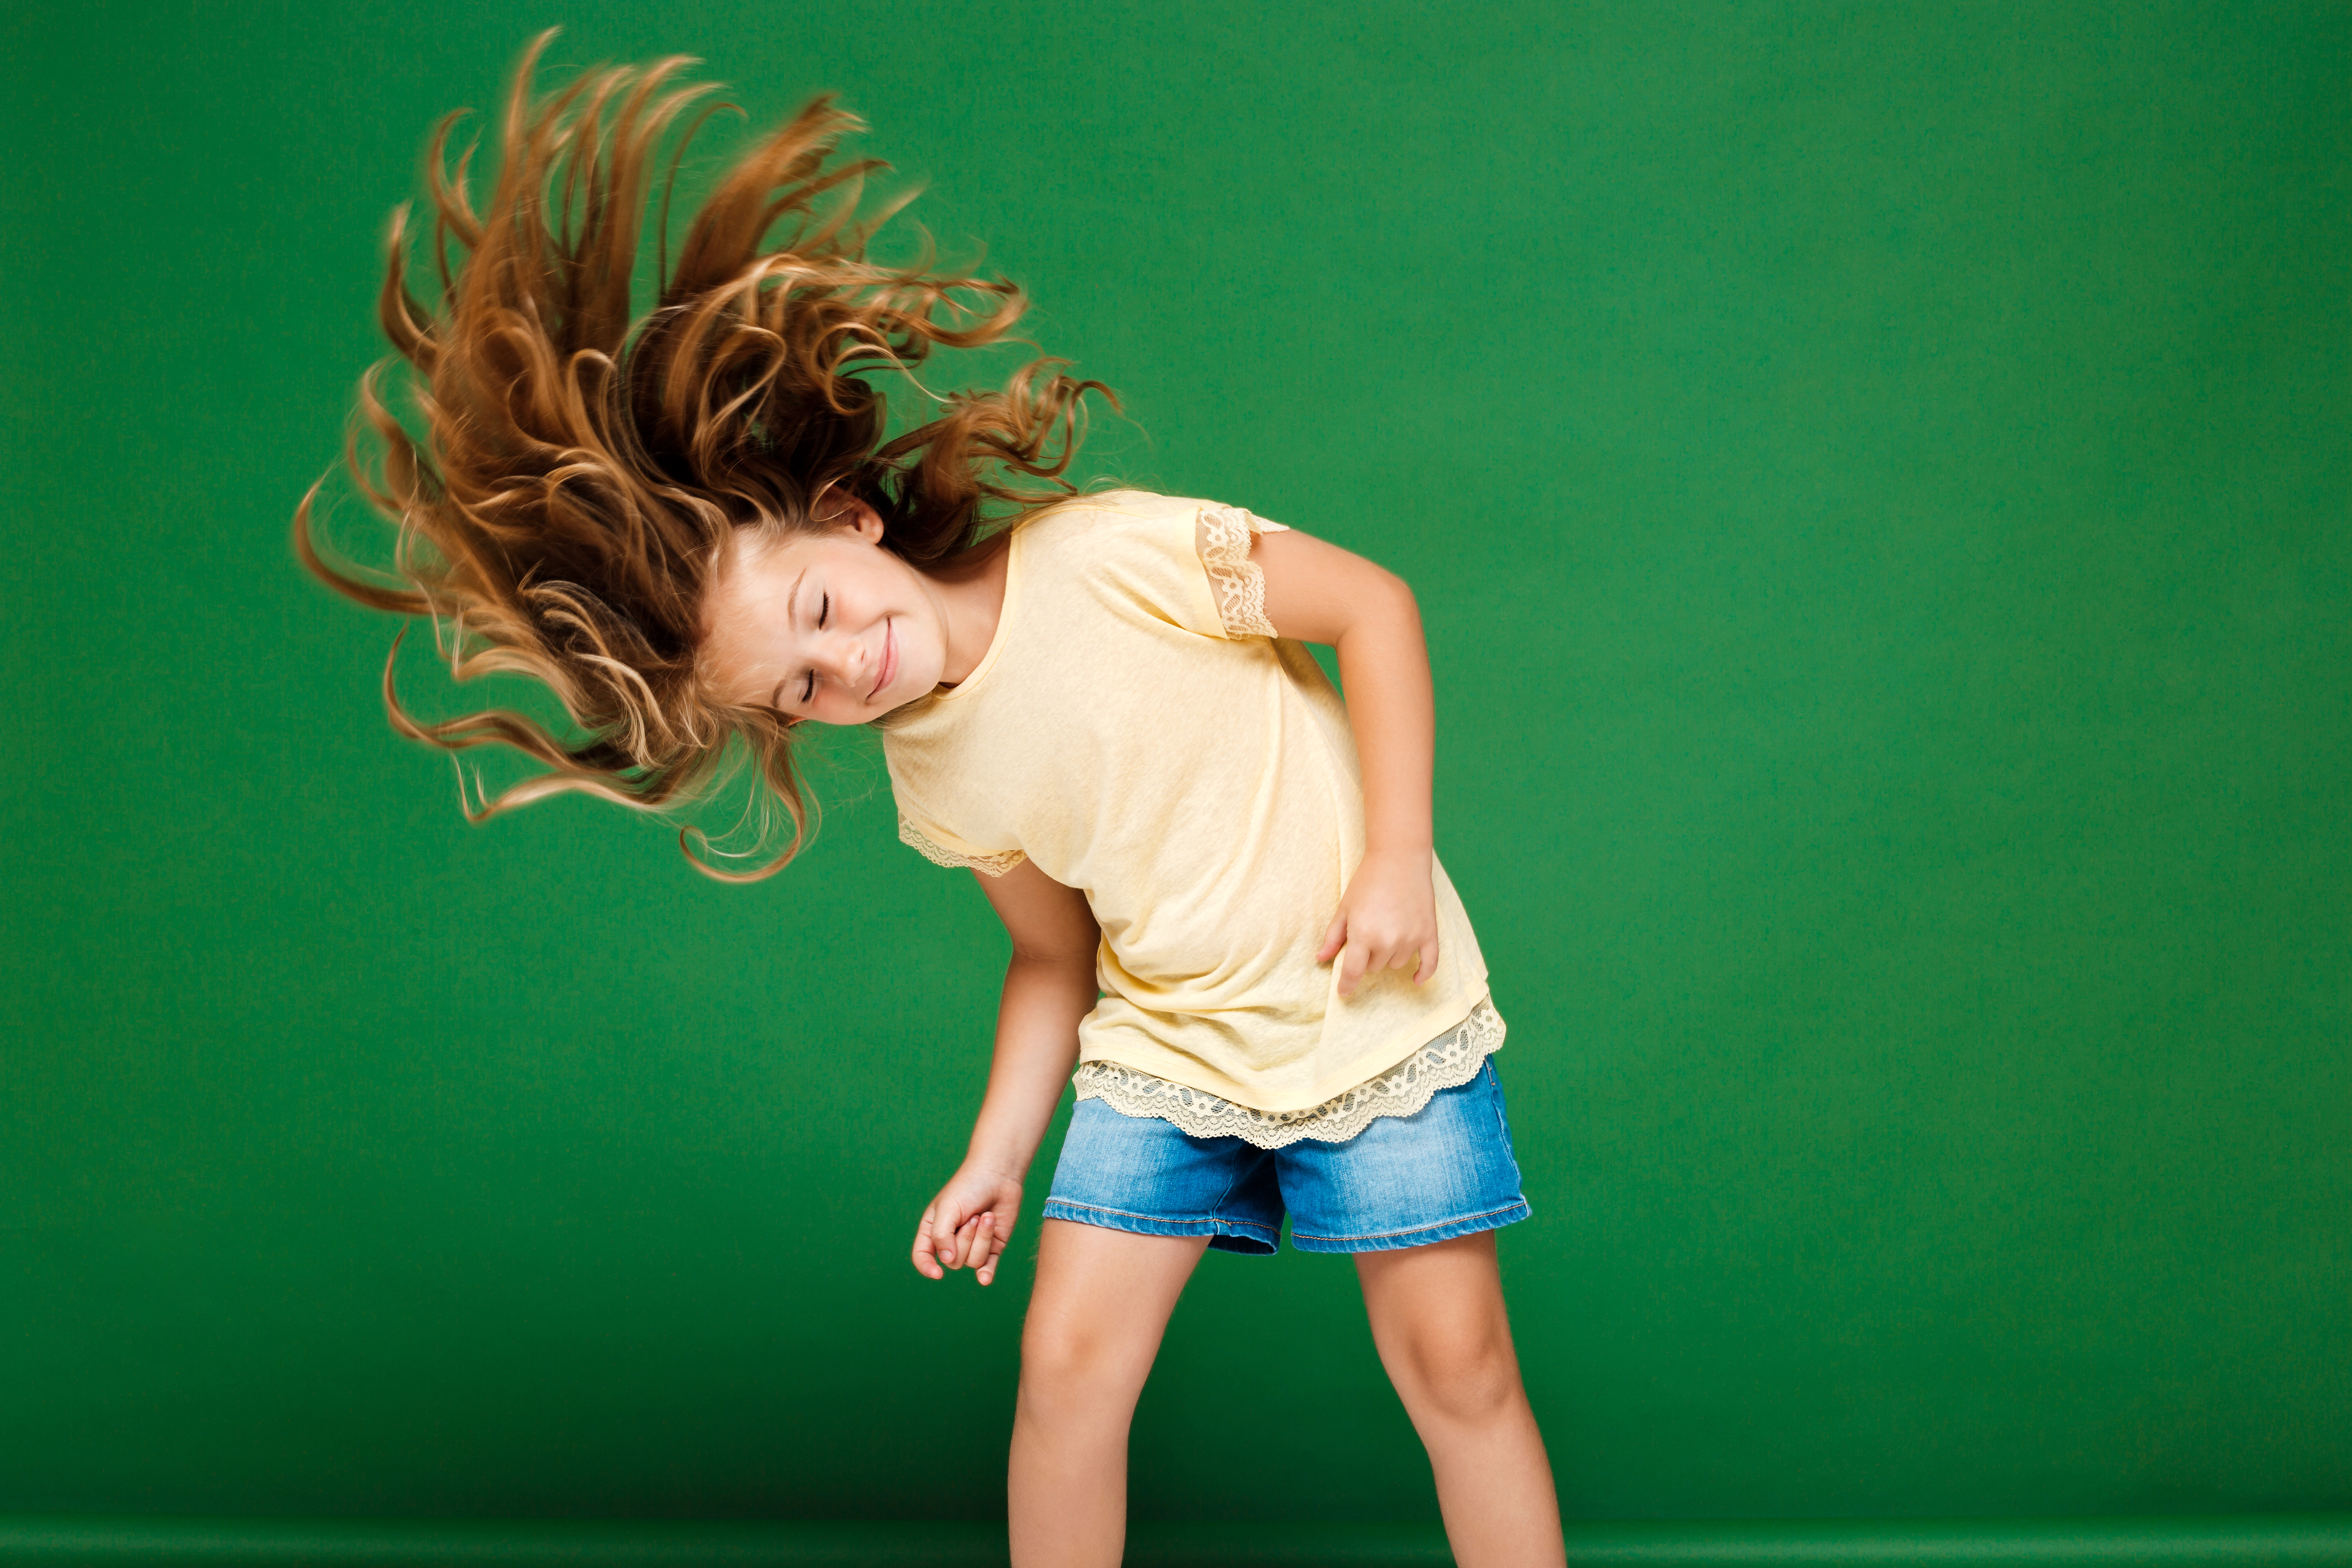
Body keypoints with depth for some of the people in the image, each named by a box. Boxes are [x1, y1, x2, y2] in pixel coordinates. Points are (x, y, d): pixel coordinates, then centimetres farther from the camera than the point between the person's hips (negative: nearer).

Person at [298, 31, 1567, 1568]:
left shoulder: (1112, 556, -20)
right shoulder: (941, 786, -5)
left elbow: (1372, 603, -14)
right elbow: (1056, 957, 7)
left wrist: (1397, 857, -17)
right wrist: (998, 1157, 1)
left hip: (1377, 1018, -4)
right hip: (1166, 1053, 4)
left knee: (1457, 1360, -2)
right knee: (1069, 1356, -2)